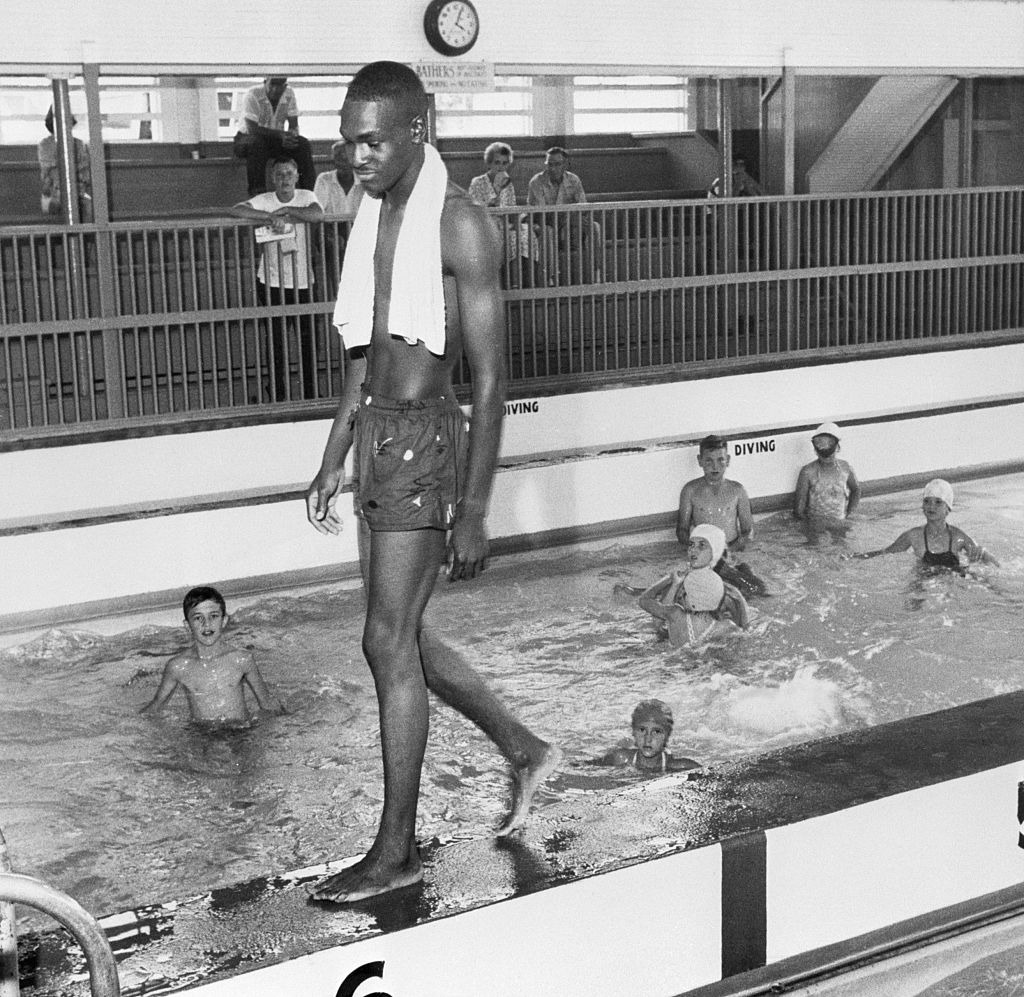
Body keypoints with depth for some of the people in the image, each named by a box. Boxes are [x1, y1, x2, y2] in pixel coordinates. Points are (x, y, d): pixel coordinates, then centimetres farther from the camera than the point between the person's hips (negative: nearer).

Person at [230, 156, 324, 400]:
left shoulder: (306, 197, -2)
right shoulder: (264, 200, -3)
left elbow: (318, 214, -23)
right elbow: (236, 210, -19)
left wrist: (285, 210, -22)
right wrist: (269, 216, -27)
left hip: (302, 281, 1)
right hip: (271, 282, 0)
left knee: (307, 337, 6)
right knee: (277, 340, 6)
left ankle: (311, 392, 18)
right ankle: (280, 394, 16)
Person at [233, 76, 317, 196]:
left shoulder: (289, 94, -6)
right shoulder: (252, 95, -20)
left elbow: (294, 127, -6)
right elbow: (252, 129, -27)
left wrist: (289, 137, -30)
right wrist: (280, 134, -36)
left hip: (275, 140, 4)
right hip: (247, 138, -4)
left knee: (303, 144, -20)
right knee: (256, 144, -39)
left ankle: (309, 190, -17)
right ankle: (256, 193, -35)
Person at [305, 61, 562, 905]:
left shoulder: (461, 227, -13)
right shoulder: (374, 217, 12)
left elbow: (490, 380, -15)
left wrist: (473, 512, -17)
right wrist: (333, 463, 20)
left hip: (426, 437, -8)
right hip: (376, 434, 8)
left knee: (390, 642, -4)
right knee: (406, 635, 14)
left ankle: (397, 850, 9)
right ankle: (525, 751, 34)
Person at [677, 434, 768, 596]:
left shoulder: (737, 490, 6)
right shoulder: (691, 490, 5)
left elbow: (748, 533, 7)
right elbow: (681, 532, 7)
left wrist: (729, 549, -13)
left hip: (732, 554, 1)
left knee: (760, 589, -25)